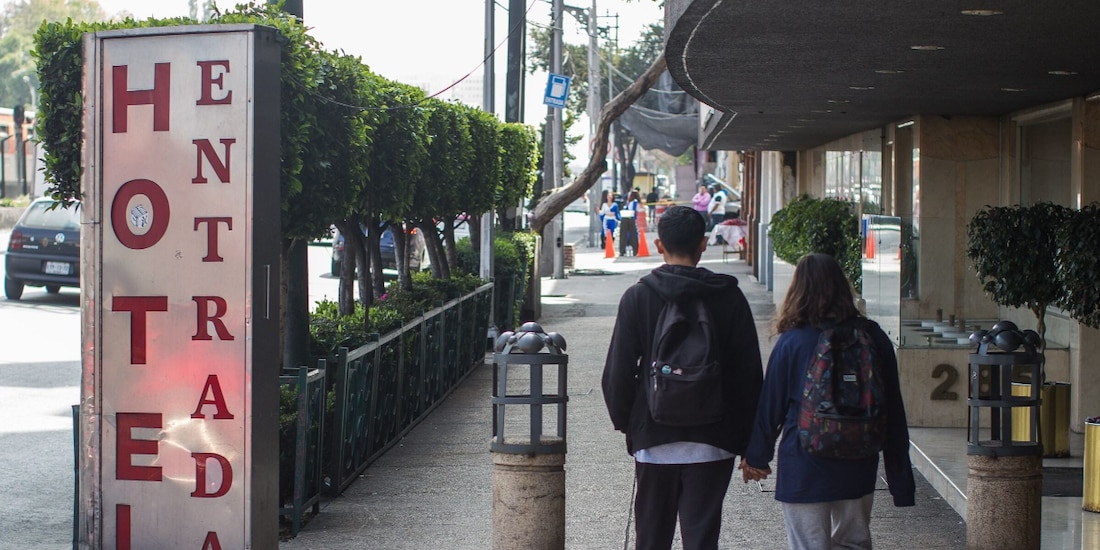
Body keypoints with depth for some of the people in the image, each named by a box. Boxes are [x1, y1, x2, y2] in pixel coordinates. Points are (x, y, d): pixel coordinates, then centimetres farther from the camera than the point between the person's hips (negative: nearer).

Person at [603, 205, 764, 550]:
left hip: (653, 438, 0)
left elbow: (618, 372, -3)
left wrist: (625, 422, 12)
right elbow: (749, 373, -1)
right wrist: (746, 440, 7)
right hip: (712, 443, 0)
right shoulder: (730, 297, -2)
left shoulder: (637, 296, -4)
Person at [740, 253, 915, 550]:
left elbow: (769, 406, -4)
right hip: (859, 467, 4)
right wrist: (901, 479, 9)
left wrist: (755, 456, 11)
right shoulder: (874, 338, -2)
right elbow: (893, 410, 2)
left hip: (804, 469, -3)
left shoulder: (792, 342, -11)